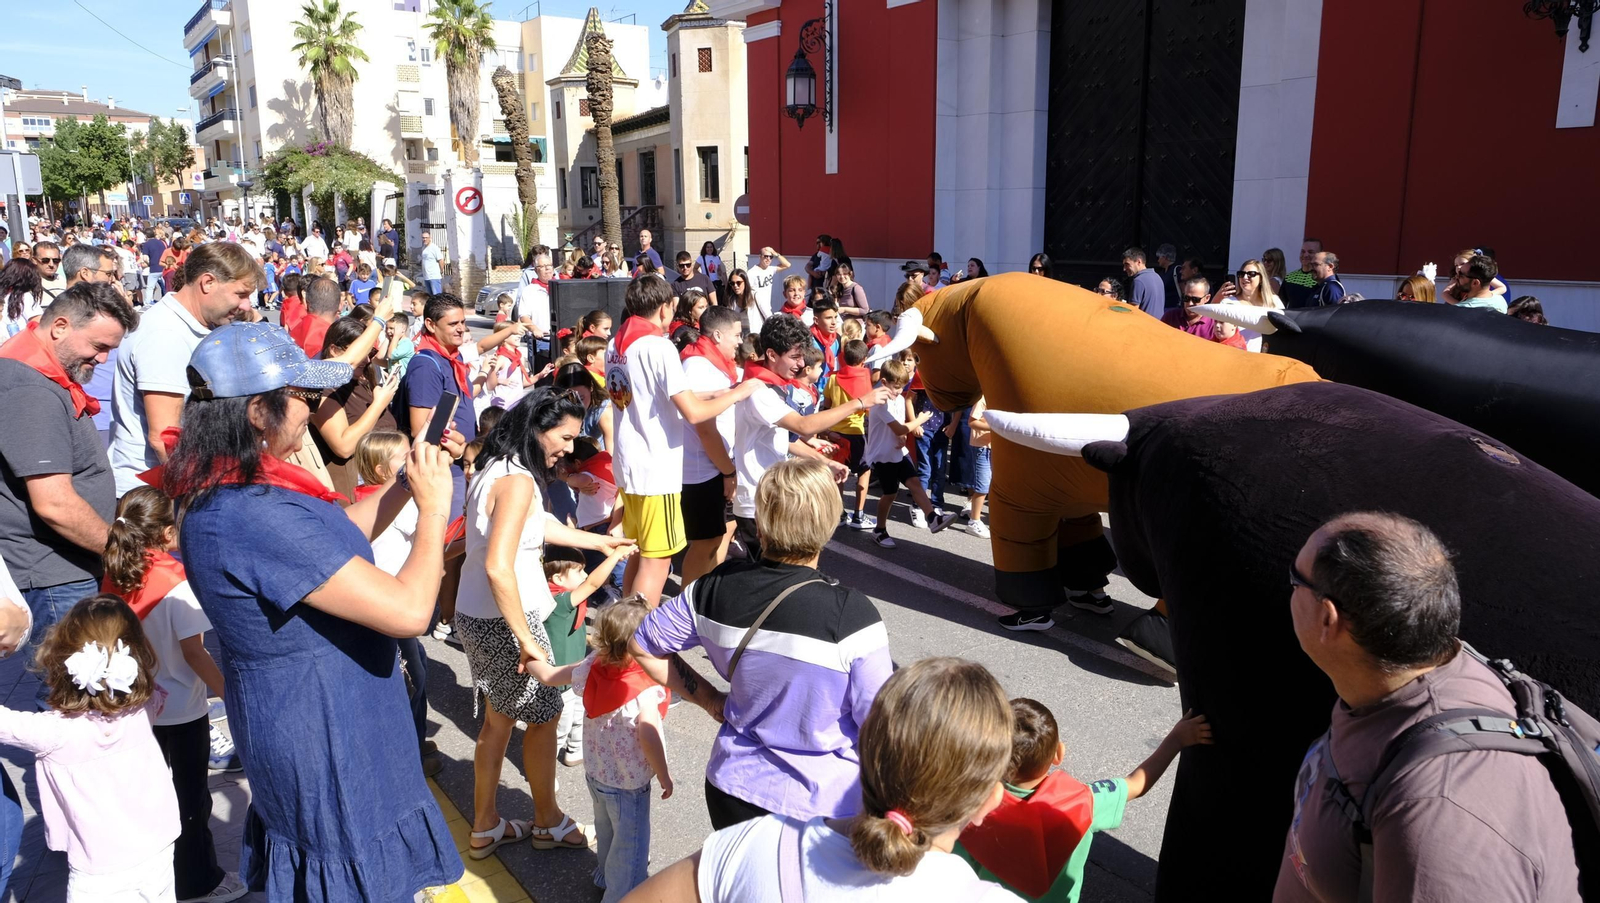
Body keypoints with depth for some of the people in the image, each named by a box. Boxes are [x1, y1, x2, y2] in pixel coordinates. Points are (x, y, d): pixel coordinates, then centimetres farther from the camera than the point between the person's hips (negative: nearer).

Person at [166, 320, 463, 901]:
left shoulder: (220, 496, -1)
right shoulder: (255, 516, -33)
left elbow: (339, 535, 12)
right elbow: (409, 611, -32)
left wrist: (411, 479, 3)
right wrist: (433, 508, -19)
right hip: (327, 740, -10)